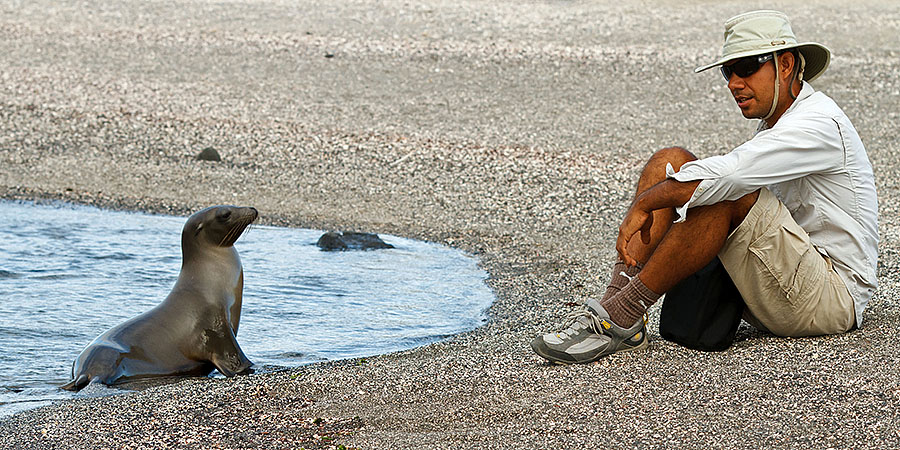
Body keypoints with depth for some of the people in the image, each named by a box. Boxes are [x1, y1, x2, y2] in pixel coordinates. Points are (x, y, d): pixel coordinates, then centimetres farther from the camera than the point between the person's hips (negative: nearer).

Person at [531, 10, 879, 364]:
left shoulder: (819, 123, -15)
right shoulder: (773, 127, 16)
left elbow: (724, 177, -27)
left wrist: (644, 205, -18)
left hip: (834, 293, -9)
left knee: (725, 195, -31)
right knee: (670, 161, -2)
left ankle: (620, 320, -28)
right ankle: (615, 301, -17)